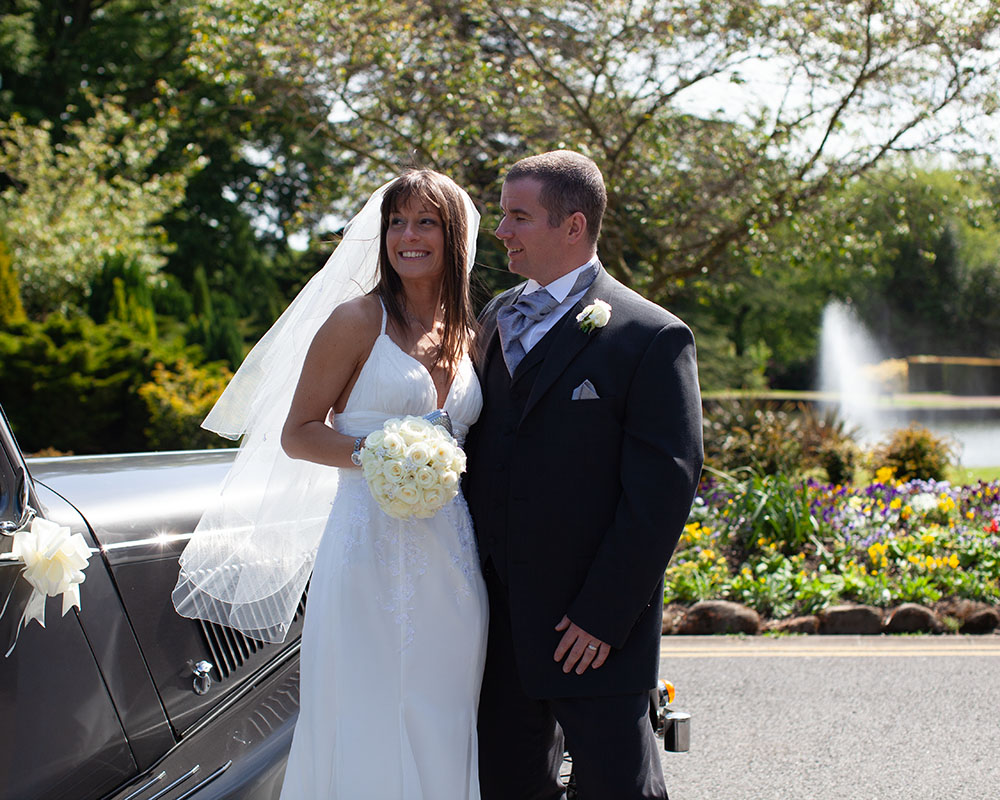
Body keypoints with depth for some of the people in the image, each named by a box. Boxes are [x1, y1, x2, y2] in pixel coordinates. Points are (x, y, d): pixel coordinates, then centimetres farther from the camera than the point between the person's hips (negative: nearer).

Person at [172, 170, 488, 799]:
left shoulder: (465, 337, 14)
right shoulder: (358, 320, -2)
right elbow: (296, 433, -3)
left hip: (450, 557, 5)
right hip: (371, 552, -5)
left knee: (439, 727, 7)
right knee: (367, 725, -3)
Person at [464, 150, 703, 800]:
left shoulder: (653, 338, -10)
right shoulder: (500, 316, 12)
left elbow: (663, 489, -14)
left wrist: (602, 616, -16)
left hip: (597, 629, -6)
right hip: (500, 619, 6)